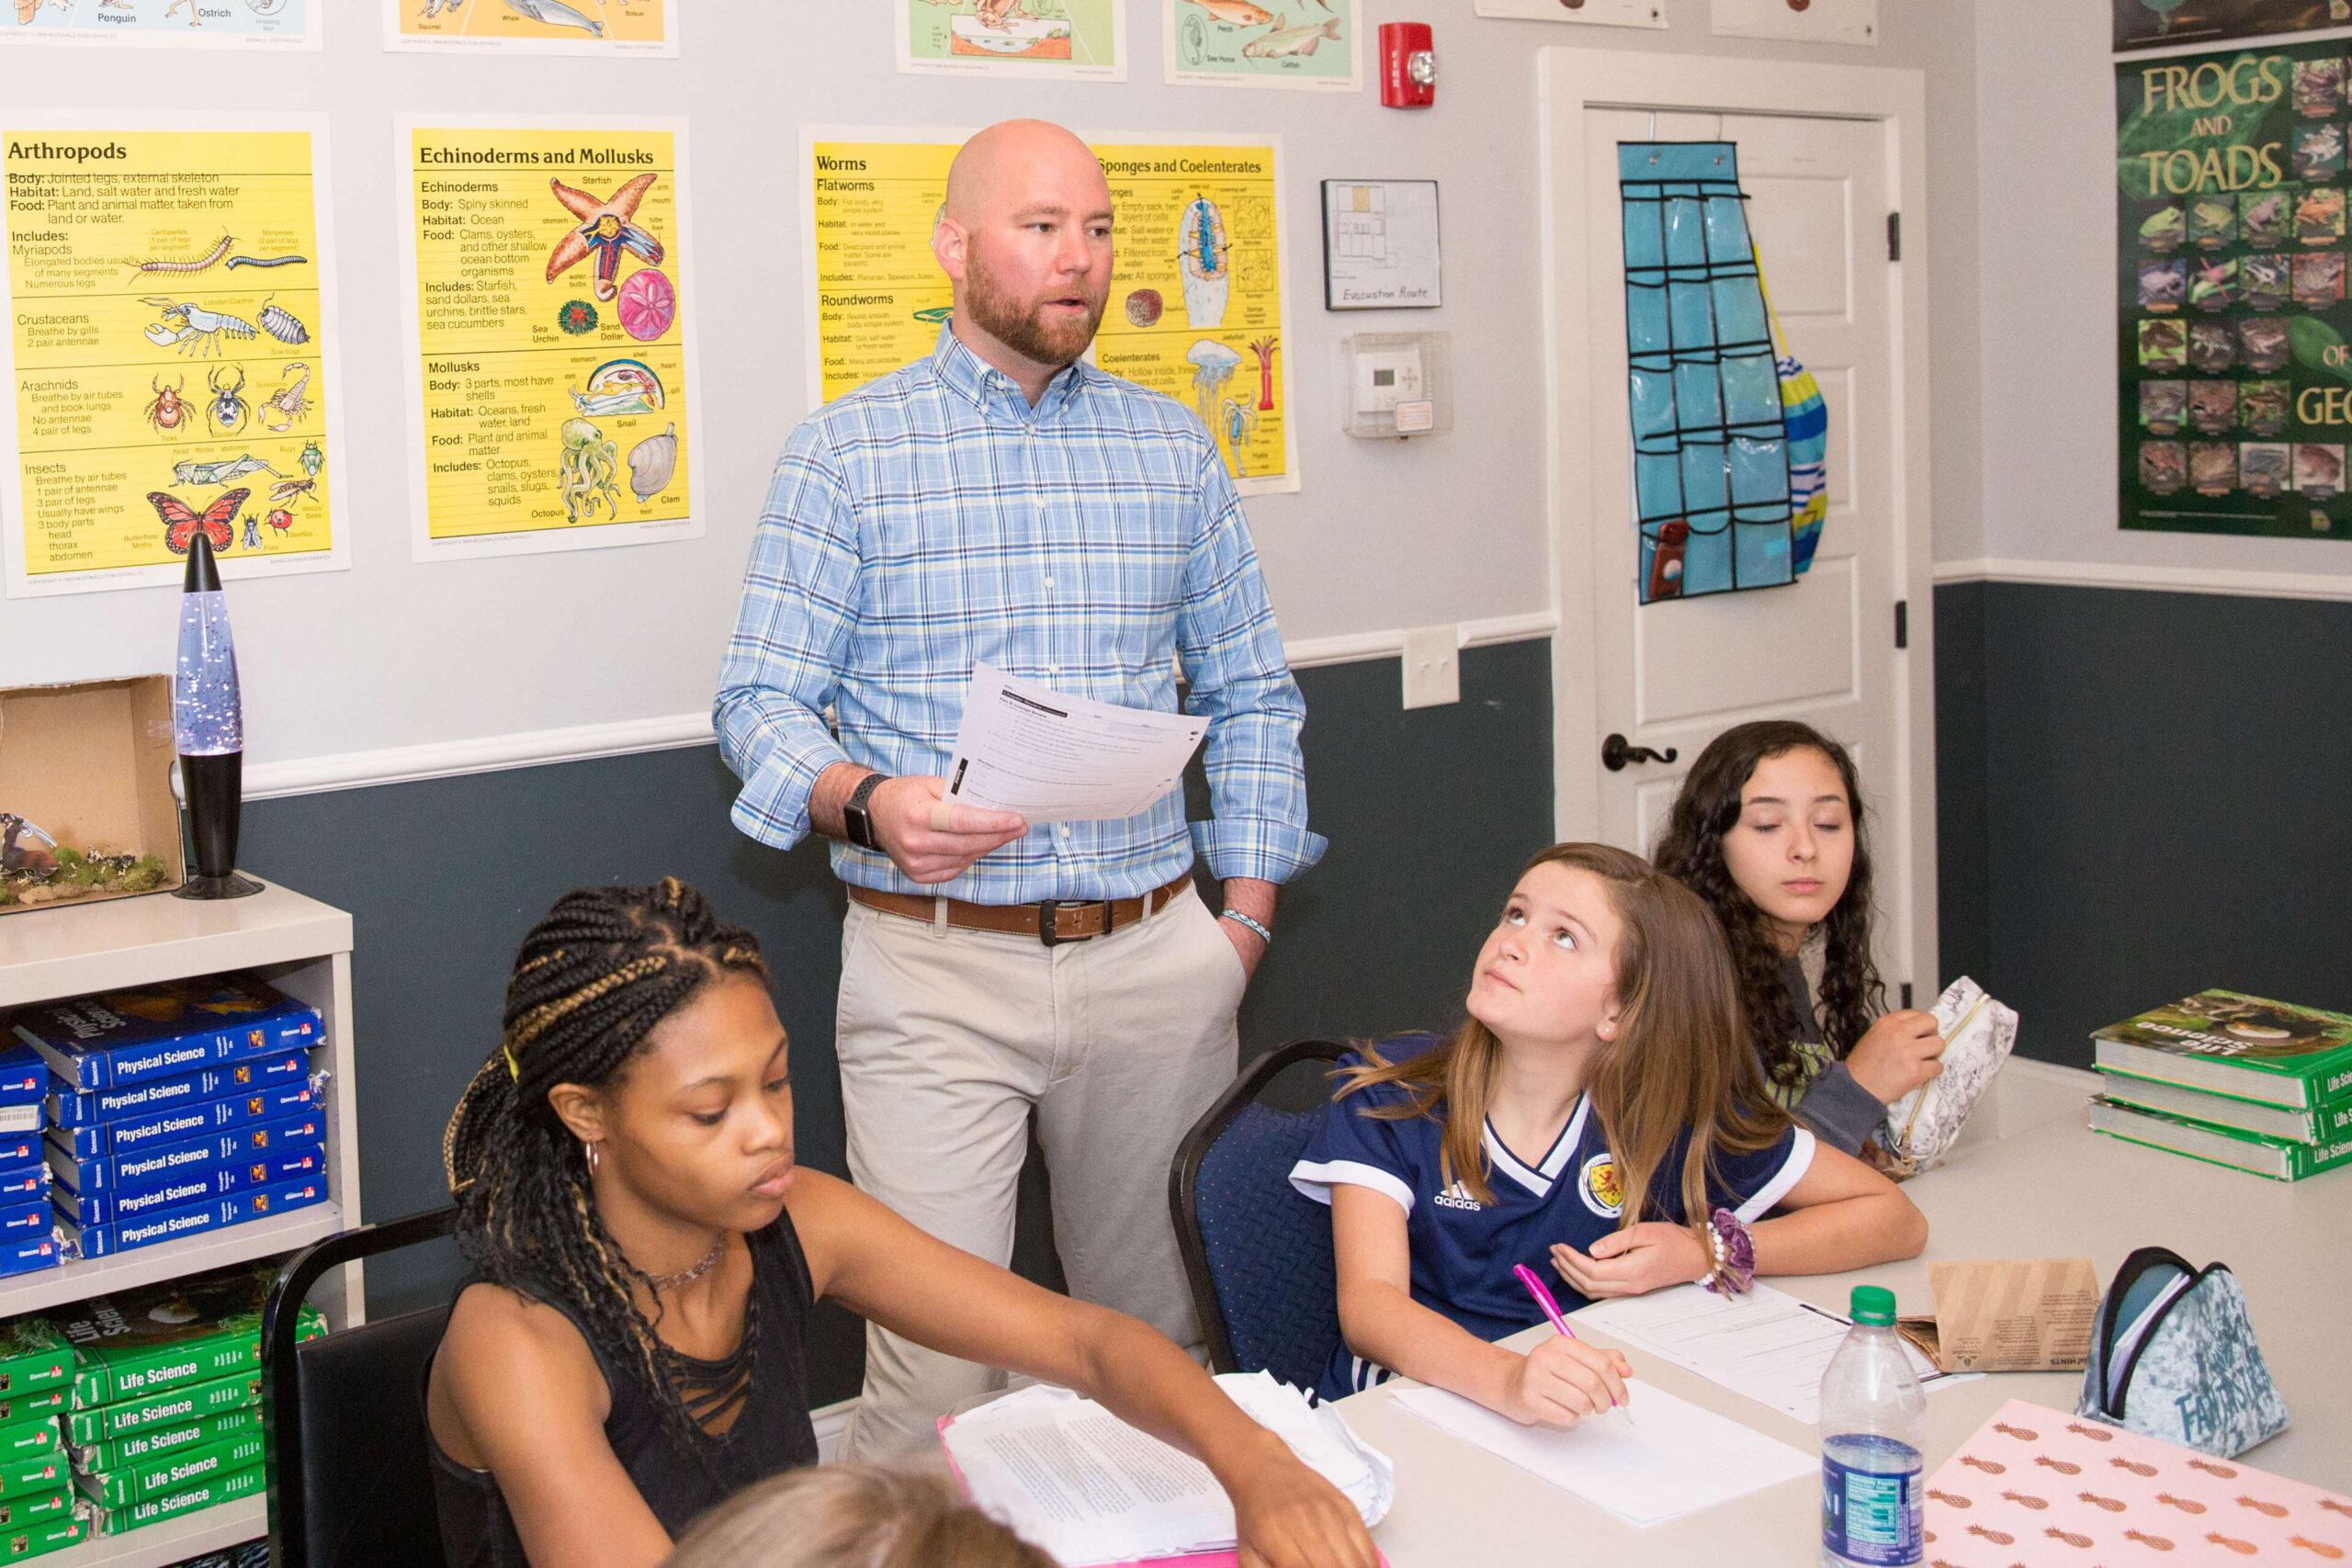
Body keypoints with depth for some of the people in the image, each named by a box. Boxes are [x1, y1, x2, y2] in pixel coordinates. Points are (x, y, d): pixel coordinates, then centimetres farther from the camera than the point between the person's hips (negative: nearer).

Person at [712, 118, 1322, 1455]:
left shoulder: (1173, 447, 12)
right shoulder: (852, 450, 2)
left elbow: (1252, 693, 15)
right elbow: (762, 699, -2)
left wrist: (1246, 915, 5)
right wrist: (869, 804, -22)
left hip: (1157, 957, 3)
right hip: (934, 964, -3)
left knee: (1168, 1338, 12)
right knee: (934, 1355, -4)